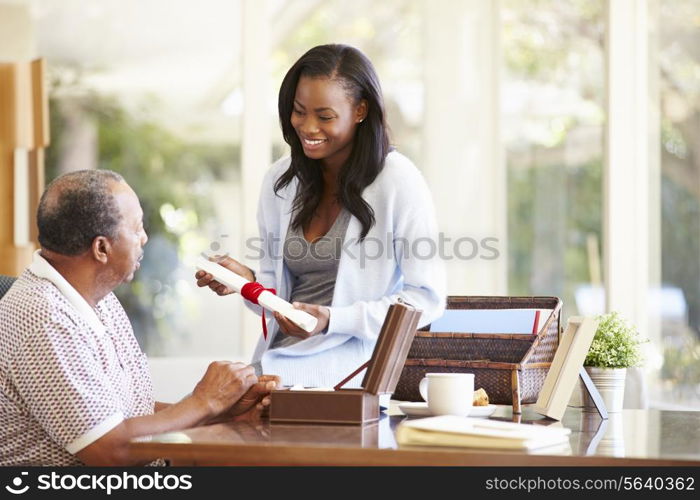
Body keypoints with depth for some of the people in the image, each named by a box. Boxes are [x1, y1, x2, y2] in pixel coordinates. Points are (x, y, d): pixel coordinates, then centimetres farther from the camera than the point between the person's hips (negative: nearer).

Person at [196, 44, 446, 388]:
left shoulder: (398, 180, -7)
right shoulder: (280, 179, 10)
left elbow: (426, 299, -7)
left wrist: (332, 320, -17)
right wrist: (249, 281, -5)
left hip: (347, 359, -5)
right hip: (277, 353, 5)